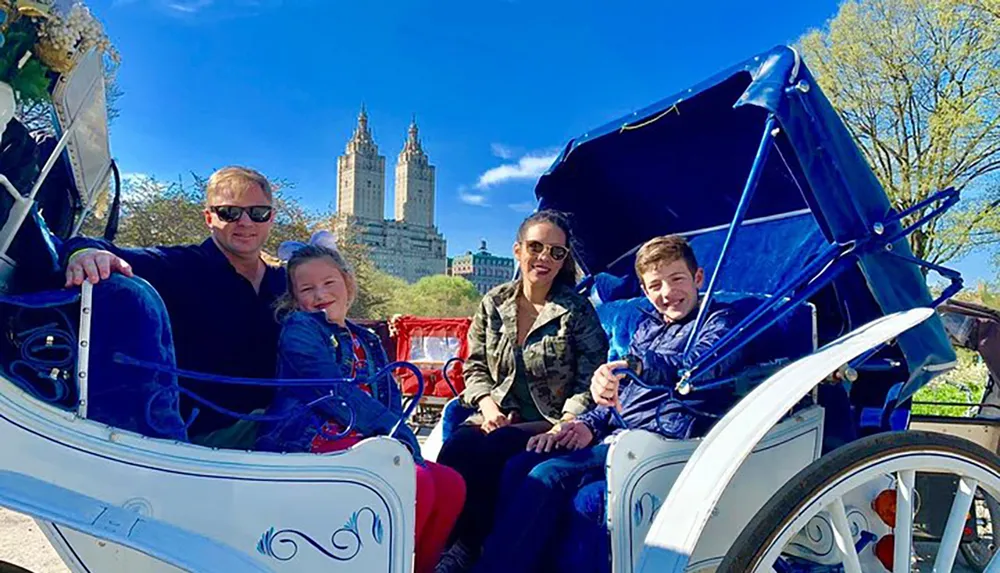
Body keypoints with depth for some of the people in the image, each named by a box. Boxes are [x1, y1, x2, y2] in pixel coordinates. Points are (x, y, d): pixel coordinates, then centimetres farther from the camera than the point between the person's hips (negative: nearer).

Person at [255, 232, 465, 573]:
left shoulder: (368, 342, 22)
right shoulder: (298, 328, 2)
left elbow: (392, 401, 14)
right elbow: (335, 394, -11)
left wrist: (399, 439, -8)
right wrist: (396, 432, -13)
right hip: (314, 440, -7)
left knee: (450, 486, -9)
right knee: (415, 484, -26)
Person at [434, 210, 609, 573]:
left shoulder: (578, 311, 2)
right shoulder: (493, 304, 12)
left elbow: (589, 383, -4)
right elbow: (475, 368, 15)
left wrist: (567, 421, -22)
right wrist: (488, 404, -5)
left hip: (549, 424, -3)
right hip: (498, 419, 3)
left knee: (492, 448, -34)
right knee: (456, 446, -31)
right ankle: (444, 543, -24)